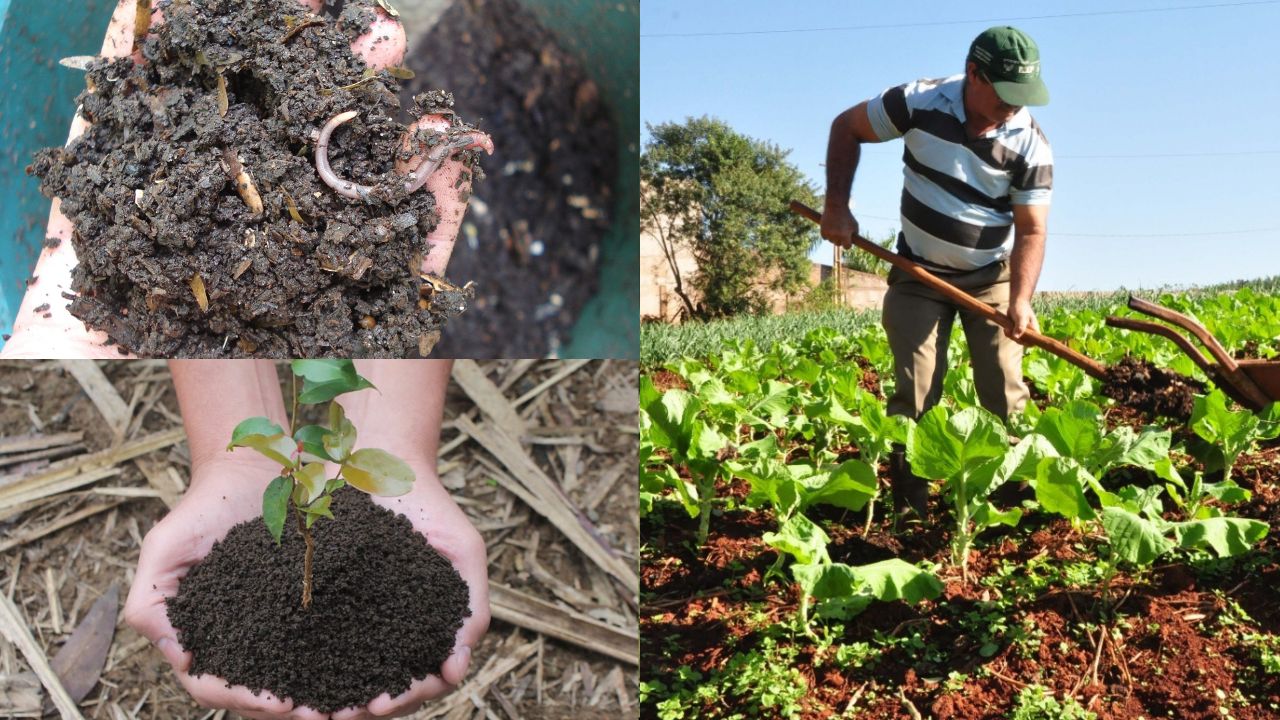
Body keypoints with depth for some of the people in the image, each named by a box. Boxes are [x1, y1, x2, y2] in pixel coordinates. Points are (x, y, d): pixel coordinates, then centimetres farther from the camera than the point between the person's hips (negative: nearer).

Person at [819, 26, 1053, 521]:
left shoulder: (1030, 144, -16)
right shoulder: (920, 103, -18)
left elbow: (1031, 230, -15)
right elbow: (846, 128, -3)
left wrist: (1020, 301, -30)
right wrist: (836, 206, -10)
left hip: (990, 279, 1)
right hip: (919, 275, -1)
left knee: (1006, 396, -2)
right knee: (914, 395, -3)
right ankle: (909, 506, 6)